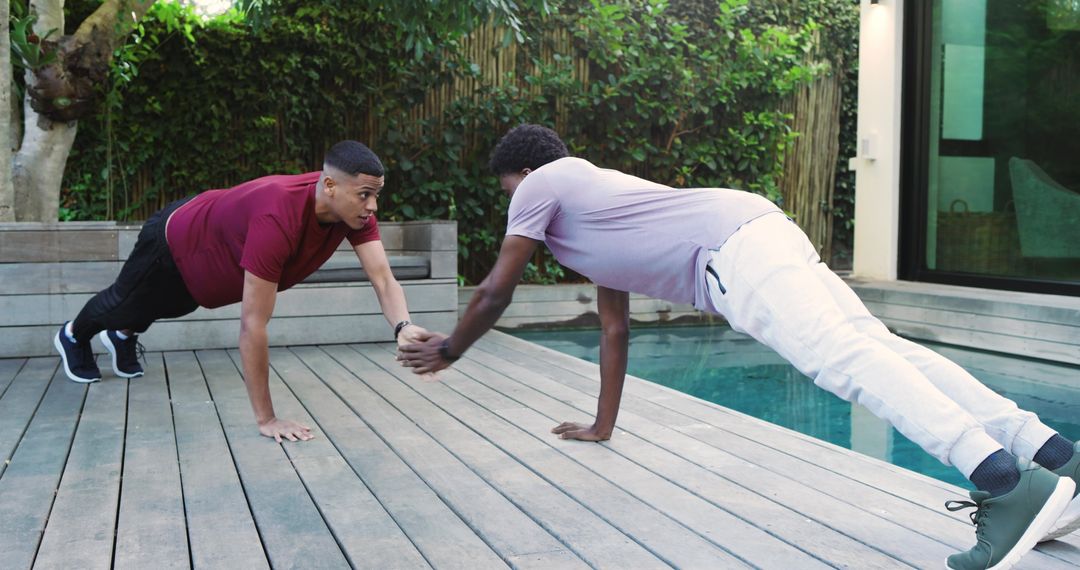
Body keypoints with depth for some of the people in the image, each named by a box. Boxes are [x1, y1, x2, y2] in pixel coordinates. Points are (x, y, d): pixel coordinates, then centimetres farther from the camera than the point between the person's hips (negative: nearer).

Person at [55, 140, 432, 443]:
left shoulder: (354, 206, -31)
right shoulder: (278, 220, -50)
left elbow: (383, 280, -31)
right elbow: (253, 324, -47)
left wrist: (403, 327, -53)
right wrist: (266, 419, -43)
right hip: (173, 244, -5)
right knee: (123, 303, 29)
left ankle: (122, 338, 70)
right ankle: (73, 336, 63)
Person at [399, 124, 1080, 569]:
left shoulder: (544, 183, 13)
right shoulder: (590, 197, 36)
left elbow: (495, 292, 16)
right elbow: (615, 329, 38)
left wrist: (447, 349, 35)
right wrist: (602, 427, 43)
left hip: (733, 252, -8)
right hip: (762, 231, 8)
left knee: (845, 358, -24)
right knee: (882, 347, -3)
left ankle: (1007, 484, -38)